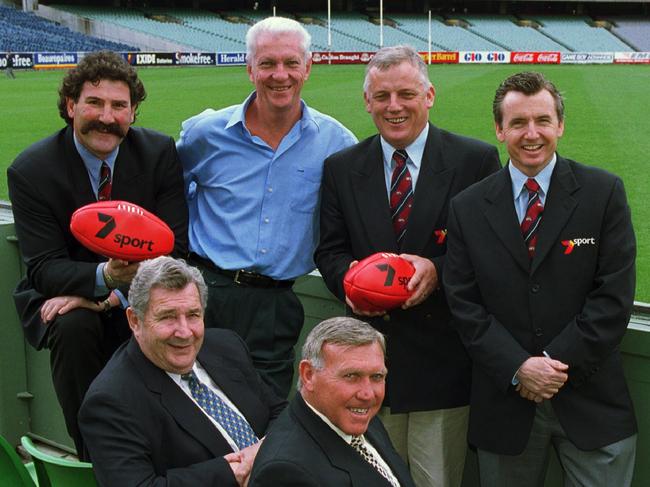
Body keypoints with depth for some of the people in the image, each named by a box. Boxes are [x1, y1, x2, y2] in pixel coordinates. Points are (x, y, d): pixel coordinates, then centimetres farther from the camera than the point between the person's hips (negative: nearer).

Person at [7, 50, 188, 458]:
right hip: (64, 297, -1)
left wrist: (119, 293, -25)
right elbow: (44, 267, -15)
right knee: (72, 326, -33)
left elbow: (175, 245, -9)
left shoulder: (160, 153, -7)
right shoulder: (30, 170, -11)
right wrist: (104, 277, -37)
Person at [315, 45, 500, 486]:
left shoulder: (476, 160, -3)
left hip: (444, 356, -3)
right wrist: (349, 279, -13)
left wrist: (439, 271, -20)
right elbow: (330, 250, 10)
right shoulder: (340, 169, 7)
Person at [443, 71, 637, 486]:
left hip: (592, 401, -1)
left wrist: (557, 362, -12)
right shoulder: (468, 208, 3)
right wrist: (518, 368, -12)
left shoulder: (604, 193, -3)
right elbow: (464, 304, -1)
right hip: (506, 399, 2)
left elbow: (614, 295, -7)